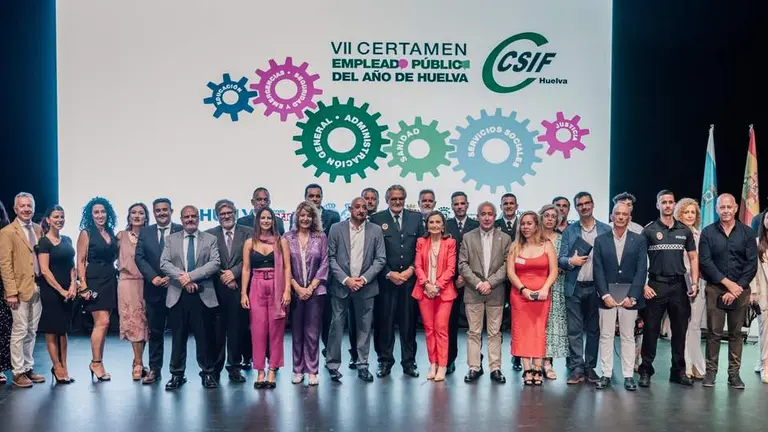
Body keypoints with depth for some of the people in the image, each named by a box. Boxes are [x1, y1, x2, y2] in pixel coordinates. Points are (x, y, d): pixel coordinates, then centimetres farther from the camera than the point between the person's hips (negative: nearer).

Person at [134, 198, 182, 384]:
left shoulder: (182, 231, 0)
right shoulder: (145, 232, 9)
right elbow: (140, 257, 2)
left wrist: (172, 276, -15)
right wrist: (153, 277, -11)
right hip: (153, 289, 3)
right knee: (155, 332, 9)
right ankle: (154, 370, 16)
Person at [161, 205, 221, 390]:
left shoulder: (210, 239, 7)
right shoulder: (171, 239, 11)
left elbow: (215, 263, -6)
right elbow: (164, 263, 0)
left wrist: (191, 275, -15)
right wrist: (182, 278, -15)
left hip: (203, 294, -1)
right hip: (177, 295, 1)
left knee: (204, 336, 3)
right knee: (178, 336, 6)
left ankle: (207, 373, 14)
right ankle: (177, 374, 16)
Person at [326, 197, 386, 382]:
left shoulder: (376, 230, 4)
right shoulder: (337, 229, 1)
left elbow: (380, 259, 1)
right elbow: (331, 258, -2)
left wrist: (364, 278, -10)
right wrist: (346, 279, -11)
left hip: (365, 286, 1)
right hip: (341, 285, -1)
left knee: (364, 326, 7)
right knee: (337, 325, 1)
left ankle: (362, 365, 17)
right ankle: (333, 364, 13)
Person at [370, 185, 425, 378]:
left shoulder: (416, 218, 9)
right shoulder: (377, 219, 2)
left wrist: (411, 270, -4)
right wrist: (389, 274, -7)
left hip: (410, 278, 2)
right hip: (386, 280, -2)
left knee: (409, 322, 6)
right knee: (384, 322, 1)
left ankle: (409, 362, 16)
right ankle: (385, 362, 13)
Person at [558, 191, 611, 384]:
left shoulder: (606, 230, 5)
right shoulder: (569, 231, 7)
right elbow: (561, 258, 4)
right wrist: (571, 261, -18)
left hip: (597, 287, 0)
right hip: (574, 287, 0)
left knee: (594, 329, 8)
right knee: (574, 330, 1)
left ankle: (590, 367, 17)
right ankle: (577, 368, 7)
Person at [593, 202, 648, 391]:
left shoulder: (639, 240, 4)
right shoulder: (600, 240, 5)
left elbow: (641, 271, -2)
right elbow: (598, 270, 0)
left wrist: (632, 296, -11)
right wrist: (605, 295, -10)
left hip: (629, 297, 0)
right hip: (607, 296, 1)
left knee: (628, 337, 6)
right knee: (606, 336, 4)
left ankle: (628, 376, 13)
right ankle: (606, 375, 10)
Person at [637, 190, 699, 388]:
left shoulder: (684, 230, 8)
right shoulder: (649, 230, -1)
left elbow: (693, 258, 12)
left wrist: (694, 283, 1)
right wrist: (643, 285, -11)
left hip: (679, 285, 3)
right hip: (656, 285, -3)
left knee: (680, 330, 9)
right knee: (651, 329, 0)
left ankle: (678, 371, 21)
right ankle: (646, 370, 8)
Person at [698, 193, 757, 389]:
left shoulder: (747, 232, 4)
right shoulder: (708, 232, 2)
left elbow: (752, 264, -1)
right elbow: (705, 261, -4)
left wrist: (737, 288, -9)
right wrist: (727, 282, -11)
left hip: (740, 290, 1)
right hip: (715, 289, -1)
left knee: (736, 333, 7)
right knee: (714, 333, 1)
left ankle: (734, 373, 13)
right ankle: (711, 371, 8)